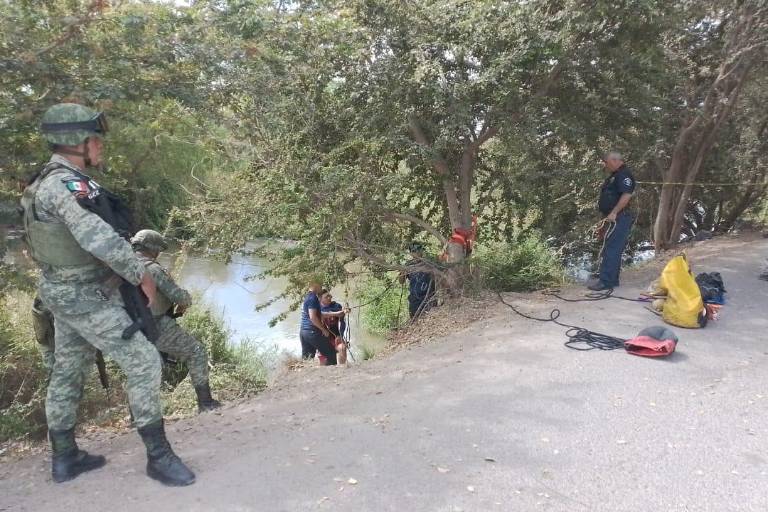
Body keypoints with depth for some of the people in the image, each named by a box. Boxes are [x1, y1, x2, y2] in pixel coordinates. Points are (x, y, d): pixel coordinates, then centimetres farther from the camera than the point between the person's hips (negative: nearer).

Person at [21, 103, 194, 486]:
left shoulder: (47, 182, 10)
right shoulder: (66, 184, -24)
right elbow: (99, 237, -39)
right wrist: (142, 276, -27)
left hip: (65, 293, 10)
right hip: (87, 299, -10)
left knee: (67, 372, 17)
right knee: (144, 363, -7)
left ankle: (64, 457, 31)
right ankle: (159, 456, 2)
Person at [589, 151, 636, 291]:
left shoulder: (624, 174, -11)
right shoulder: (614, 175, 22)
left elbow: (627, 195, -23)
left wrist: (614, 213, -26)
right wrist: (606, 216, 21)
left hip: (619, 218, -11)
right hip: (613, 219, 11)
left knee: (610, 250, -12)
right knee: (614, 250, 13)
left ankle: (606, 281, -13)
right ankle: (612, 280, 19)